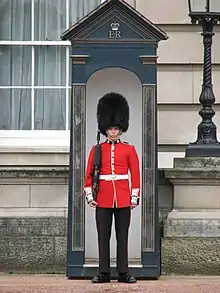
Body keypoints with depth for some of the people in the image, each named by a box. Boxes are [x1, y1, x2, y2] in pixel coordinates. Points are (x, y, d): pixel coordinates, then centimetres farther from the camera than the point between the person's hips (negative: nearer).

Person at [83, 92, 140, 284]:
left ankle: (123, 273, 8)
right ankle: (104, 273, 8)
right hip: (103, 198, 0)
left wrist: (135, 196, -2)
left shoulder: (129, 149, 4)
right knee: (103, 236, 3)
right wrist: (89, 195, -1)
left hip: (123, 198, 0)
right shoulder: (97, 149, 6)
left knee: (122, 236, 3)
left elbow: (135, 174, 4)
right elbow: (89, 174, 7)